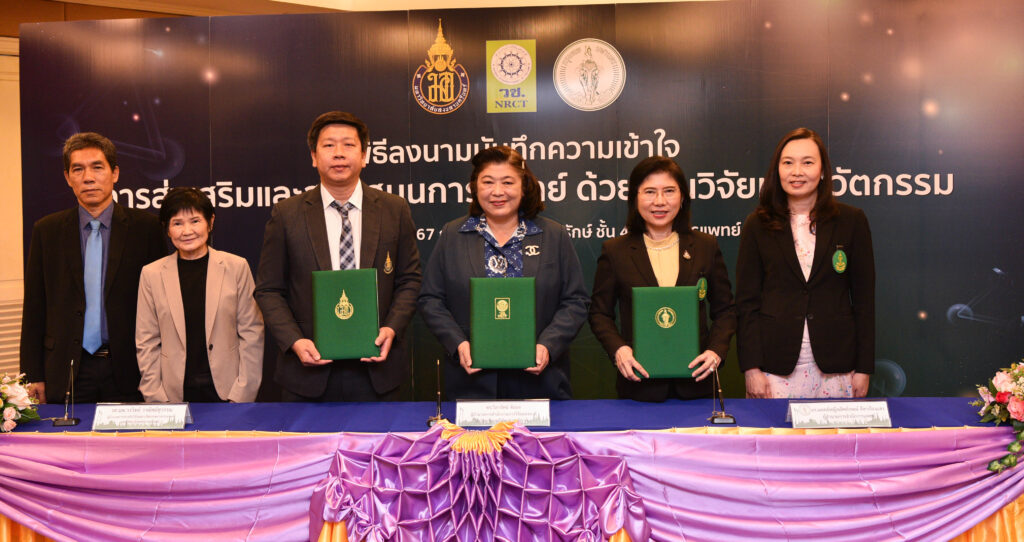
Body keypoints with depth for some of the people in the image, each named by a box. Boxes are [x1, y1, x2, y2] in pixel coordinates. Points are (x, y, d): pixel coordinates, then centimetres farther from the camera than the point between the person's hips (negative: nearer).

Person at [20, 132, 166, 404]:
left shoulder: (145, 226, 1)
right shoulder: (46, 230, 7)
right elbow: (34, 308, 7)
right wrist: (33, 376, 3)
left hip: (128, 371, -1)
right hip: (67, 372, 1)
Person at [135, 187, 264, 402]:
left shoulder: (236, 267, 1)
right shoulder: (151, 274, 5)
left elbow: (252, 333, 1)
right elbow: (147, 342, 6)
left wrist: (243, 394, -4)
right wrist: (156, 398, -1)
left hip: (225, 391, -1)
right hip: (175, 395, 1)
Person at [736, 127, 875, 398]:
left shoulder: (851, 221, 5)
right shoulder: (757, 225, 4)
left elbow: (864, 298, 5)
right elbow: (747, 301, 2)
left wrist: (863, 368, 1)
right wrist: (751, 368, -6)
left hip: (835, 365, 1)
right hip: (775, 364, 0)